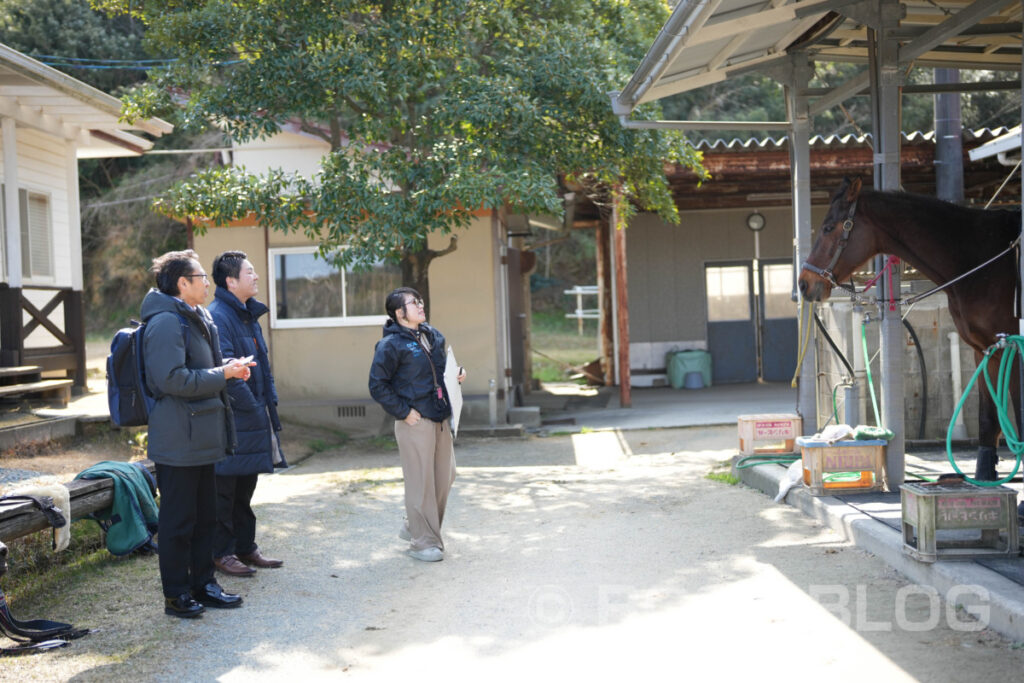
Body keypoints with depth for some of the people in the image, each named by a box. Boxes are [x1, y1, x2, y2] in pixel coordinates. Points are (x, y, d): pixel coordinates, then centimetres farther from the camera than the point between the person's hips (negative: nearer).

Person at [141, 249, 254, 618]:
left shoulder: (196, 319, 16)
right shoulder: (166, 322, -17)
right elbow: (173, 379, -25)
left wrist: (227, 368, 9)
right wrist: (221, 374, -17)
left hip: (200, 437, 10)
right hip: (178, 439, -10)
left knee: (204, 515, 16)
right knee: (178, 519, -1)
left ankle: (203, 584, 26)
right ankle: (176, 595, 8)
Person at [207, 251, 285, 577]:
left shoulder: (248, 315, 15)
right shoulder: (218, 316, -16)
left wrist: (269, 402, 11)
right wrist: (251, 408, -16)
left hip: (254, 417, 9)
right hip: (231, 420, -9)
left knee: (245, 486, 17)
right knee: (224, 488, 1)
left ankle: (245, 547, 26)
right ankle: (221, 552, 11)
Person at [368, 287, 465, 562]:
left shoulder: (433, 336, 13)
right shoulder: (391, 344, -10)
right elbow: (377, 385, -11)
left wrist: (457, 373, 6)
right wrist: (403, 411, -14)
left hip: (440, 418, 8)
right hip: (415, 422, -8)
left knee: (445, 477, 14)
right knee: (421, 482, -2)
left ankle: (414, 527, 31)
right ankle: (423, 542, 9)